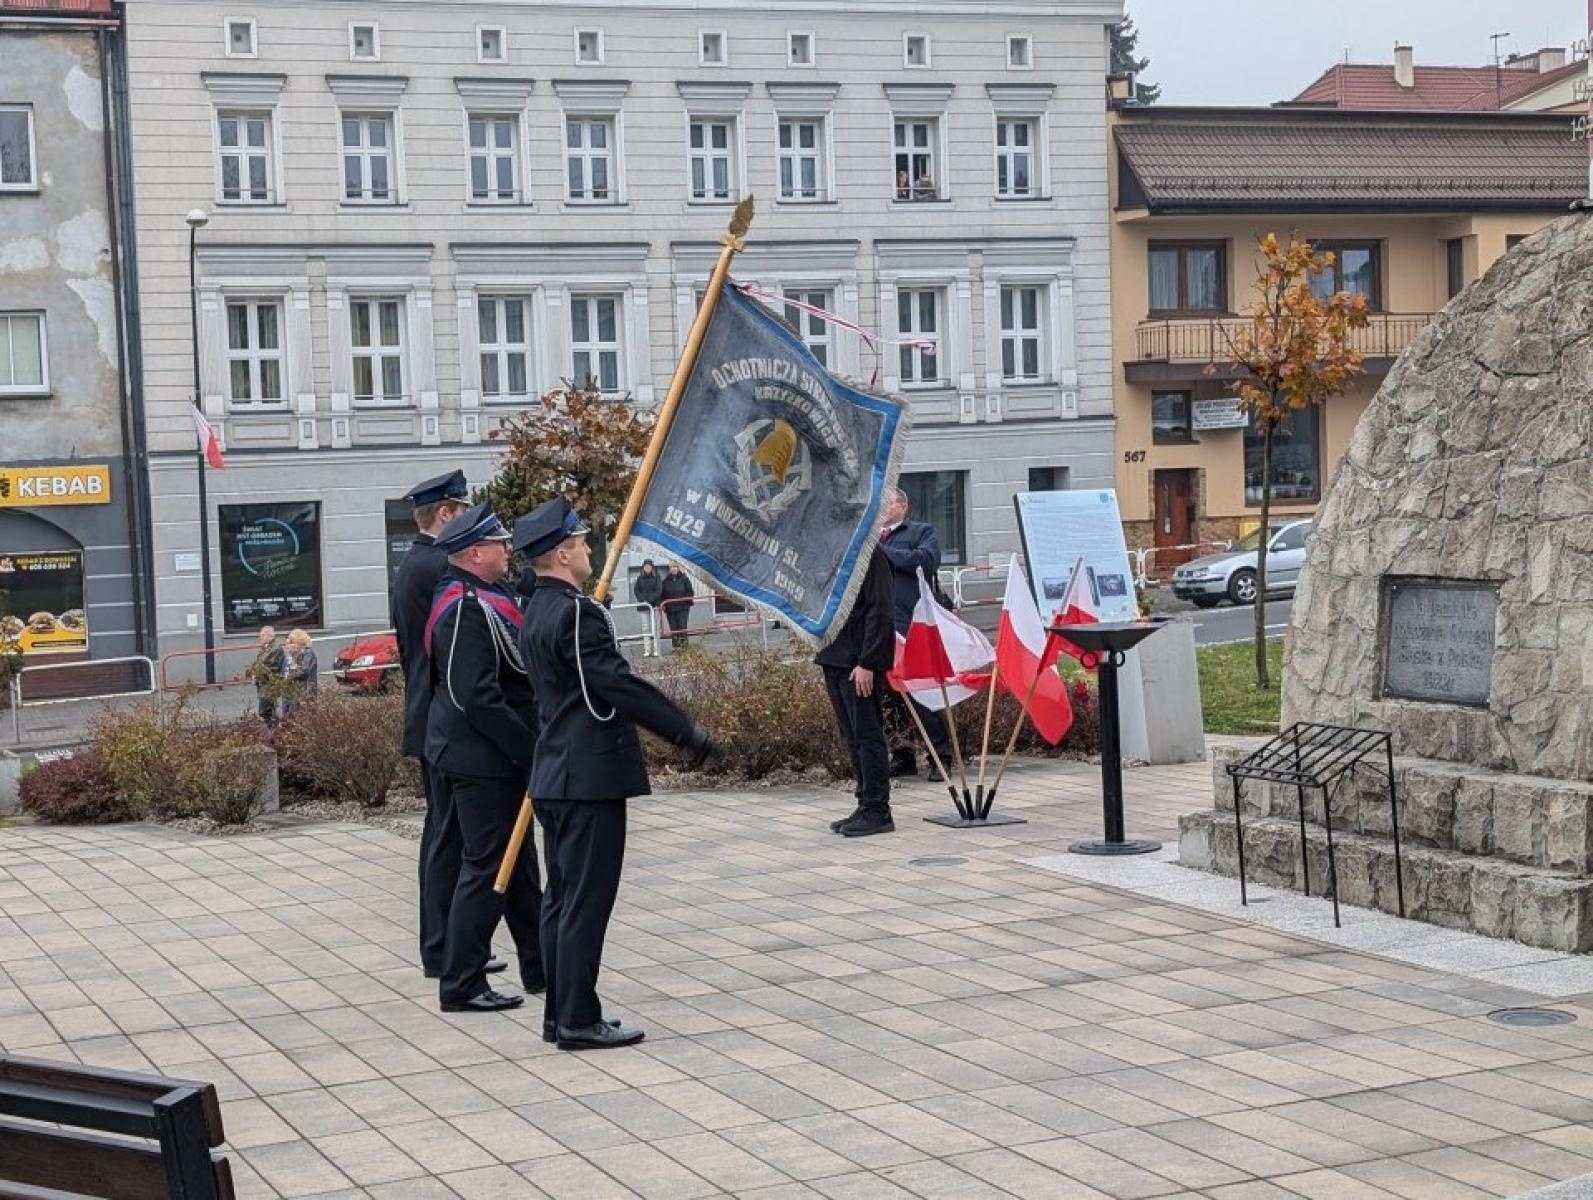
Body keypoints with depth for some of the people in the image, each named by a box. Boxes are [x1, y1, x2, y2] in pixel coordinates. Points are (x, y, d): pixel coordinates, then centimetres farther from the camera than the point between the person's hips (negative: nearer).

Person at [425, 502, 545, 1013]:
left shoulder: (483, 600, 12)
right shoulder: (468, 609, -21)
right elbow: (477, 697, -26)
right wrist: (530, 750, -22)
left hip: (489, 759, 11)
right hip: (484, 760, -11)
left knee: (517, 863, 18)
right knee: (487, 868, -3)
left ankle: (540, 967, 29)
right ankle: (461, 985, 4)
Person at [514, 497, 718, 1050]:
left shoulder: (537, 611, 12)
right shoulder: (575, 612, -18)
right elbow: (620, 684, -22)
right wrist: (688, 733, -15)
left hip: (556, 776, 10)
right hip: (591, 777, -10)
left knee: (562, 898, 13)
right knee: (586, 901, -4)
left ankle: (559, 1013, 18)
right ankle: (579, 1020, 0)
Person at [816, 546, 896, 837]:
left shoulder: (870, 554, -13)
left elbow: (878, 611, -16)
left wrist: (867, 663, -19)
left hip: (858, 663, -9)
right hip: (834, 658, 9)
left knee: (867, 736, -4)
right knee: (851, 737, 12)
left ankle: (877, 810, 2)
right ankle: (866, 806, 19)